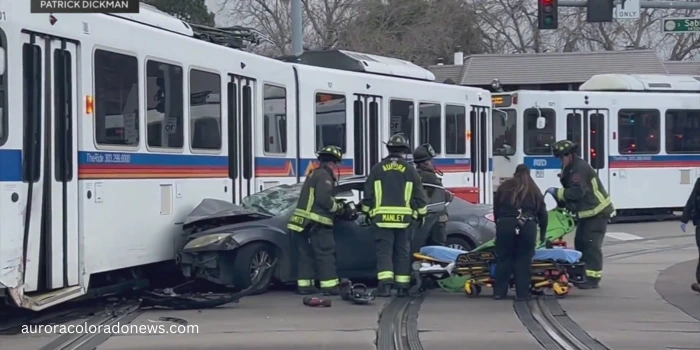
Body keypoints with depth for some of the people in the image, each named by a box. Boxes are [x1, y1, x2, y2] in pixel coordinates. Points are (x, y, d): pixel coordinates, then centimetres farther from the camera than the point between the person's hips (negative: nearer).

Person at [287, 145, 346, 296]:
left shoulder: (314, 174, 22)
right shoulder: (324, 176, -11)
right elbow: (324, 199, -22)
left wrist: (335, 204, 18)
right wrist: (338, 207, -6)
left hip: (304, 221, 10)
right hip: (316, 223, -10)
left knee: (306, 254, 11)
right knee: (326, 253, -8)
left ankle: (304, 285, 13)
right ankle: (330, 286, -11)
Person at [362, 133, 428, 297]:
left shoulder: (378, 169, 4)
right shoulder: (410, 170, 4)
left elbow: (368, 194, 7)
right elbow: (419, 195, 6)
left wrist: (367, 212, 19)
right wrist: (422, 213, 16)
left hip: (382, 217, 0)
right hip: (404, 218, 0)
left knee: (384, 250, -2)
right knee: (402, 252, 8)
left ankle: (385, 284, -17)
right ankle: (402, 287, 9)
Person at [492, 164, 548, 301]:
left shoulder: (504, 187, 17)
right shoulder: (534, 190, 17)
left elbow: (496, 209, 18)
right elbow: (542, 212, 18)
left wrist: (499, 224, 29)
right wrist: (543, 233, 28)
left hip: (505, 224, 1)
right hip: (527, 226, -1)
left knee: (504, 258, 7)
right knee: (524, 260, 3)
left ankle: (499, 292, 6)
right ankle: (522, 293, 1)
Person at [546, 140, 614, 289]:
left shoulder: (579, 169, -20)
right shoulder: (571, 169, 12)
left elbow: (577, 192, -28)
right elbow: (571, 191, 18)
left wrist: (558, 192, -20)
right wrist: (562, 204, 4)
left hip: (597, 211, -11)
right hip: (587, 212, 11)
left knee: (591, 244, -11)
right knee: (580, 242, 12)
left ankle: (592, 278, -10)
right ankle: (583, 275, 19)